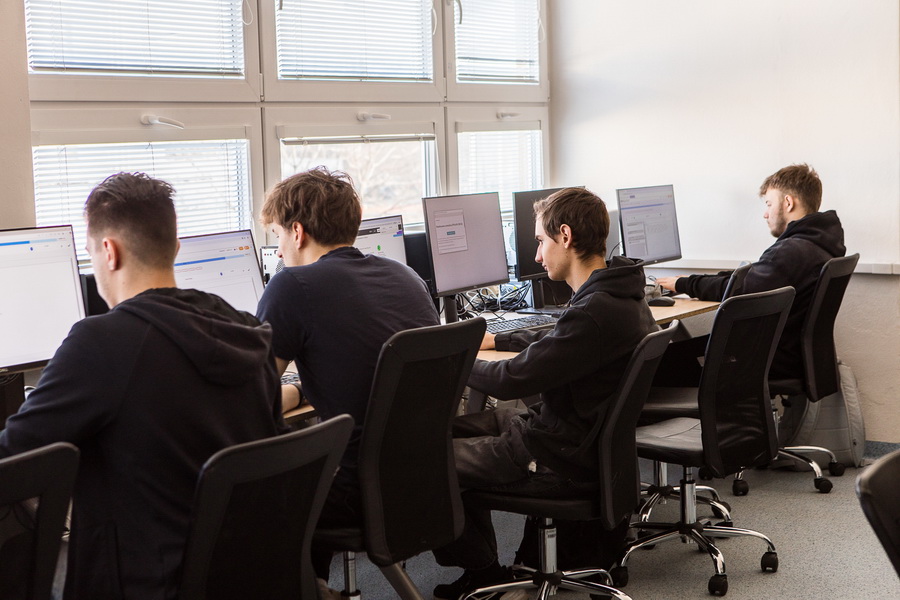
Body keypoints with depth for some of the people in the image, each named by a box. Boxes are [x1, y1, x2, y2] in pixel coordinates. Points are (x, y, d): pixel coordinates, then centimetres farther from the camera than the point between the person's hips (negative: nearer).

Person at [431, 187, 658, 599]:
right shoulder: (619, 296, 6)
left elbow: (512, 380, -24)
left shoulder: (598, 311, -27)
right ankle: (481, 566, 25)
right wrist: (492, 341, 24)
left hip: (562, 459, -10)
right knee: (449, 429, 19)